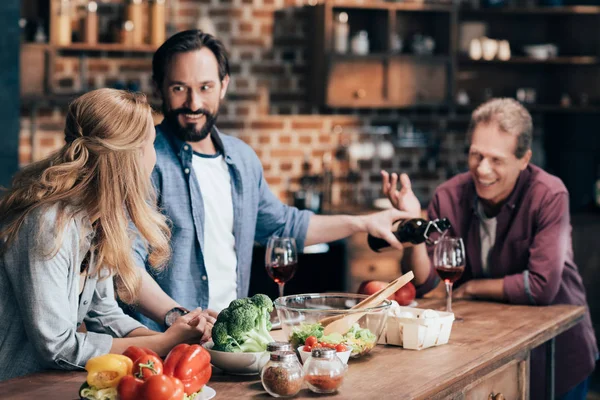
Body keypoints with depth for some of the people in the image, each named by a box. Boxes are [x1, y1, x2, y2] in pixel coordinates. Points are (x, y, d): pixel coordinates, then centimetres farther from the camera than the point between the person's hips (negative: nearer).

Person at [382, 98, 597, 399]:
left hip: (553, 352, -3)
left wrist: (471, 287, -15)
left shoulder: (549, 196, -21)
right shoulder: (449, 197, -9)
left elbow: (542, 286, -27)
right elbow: (423, 282, -11)